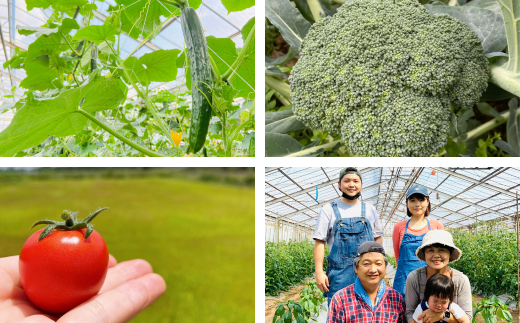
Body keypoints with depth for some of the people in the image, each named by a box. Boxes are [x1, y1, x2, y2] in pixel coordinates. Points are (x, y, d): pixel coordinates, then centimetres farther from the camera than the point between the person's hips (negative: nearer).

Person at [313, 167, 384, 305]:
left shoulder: (369, 209, 13)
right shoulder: (329, 210, 4)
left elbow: (377, 238, 18)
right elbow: (319, 242, 0)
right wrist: (319, 272, -9)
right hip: (339, 273, -2)